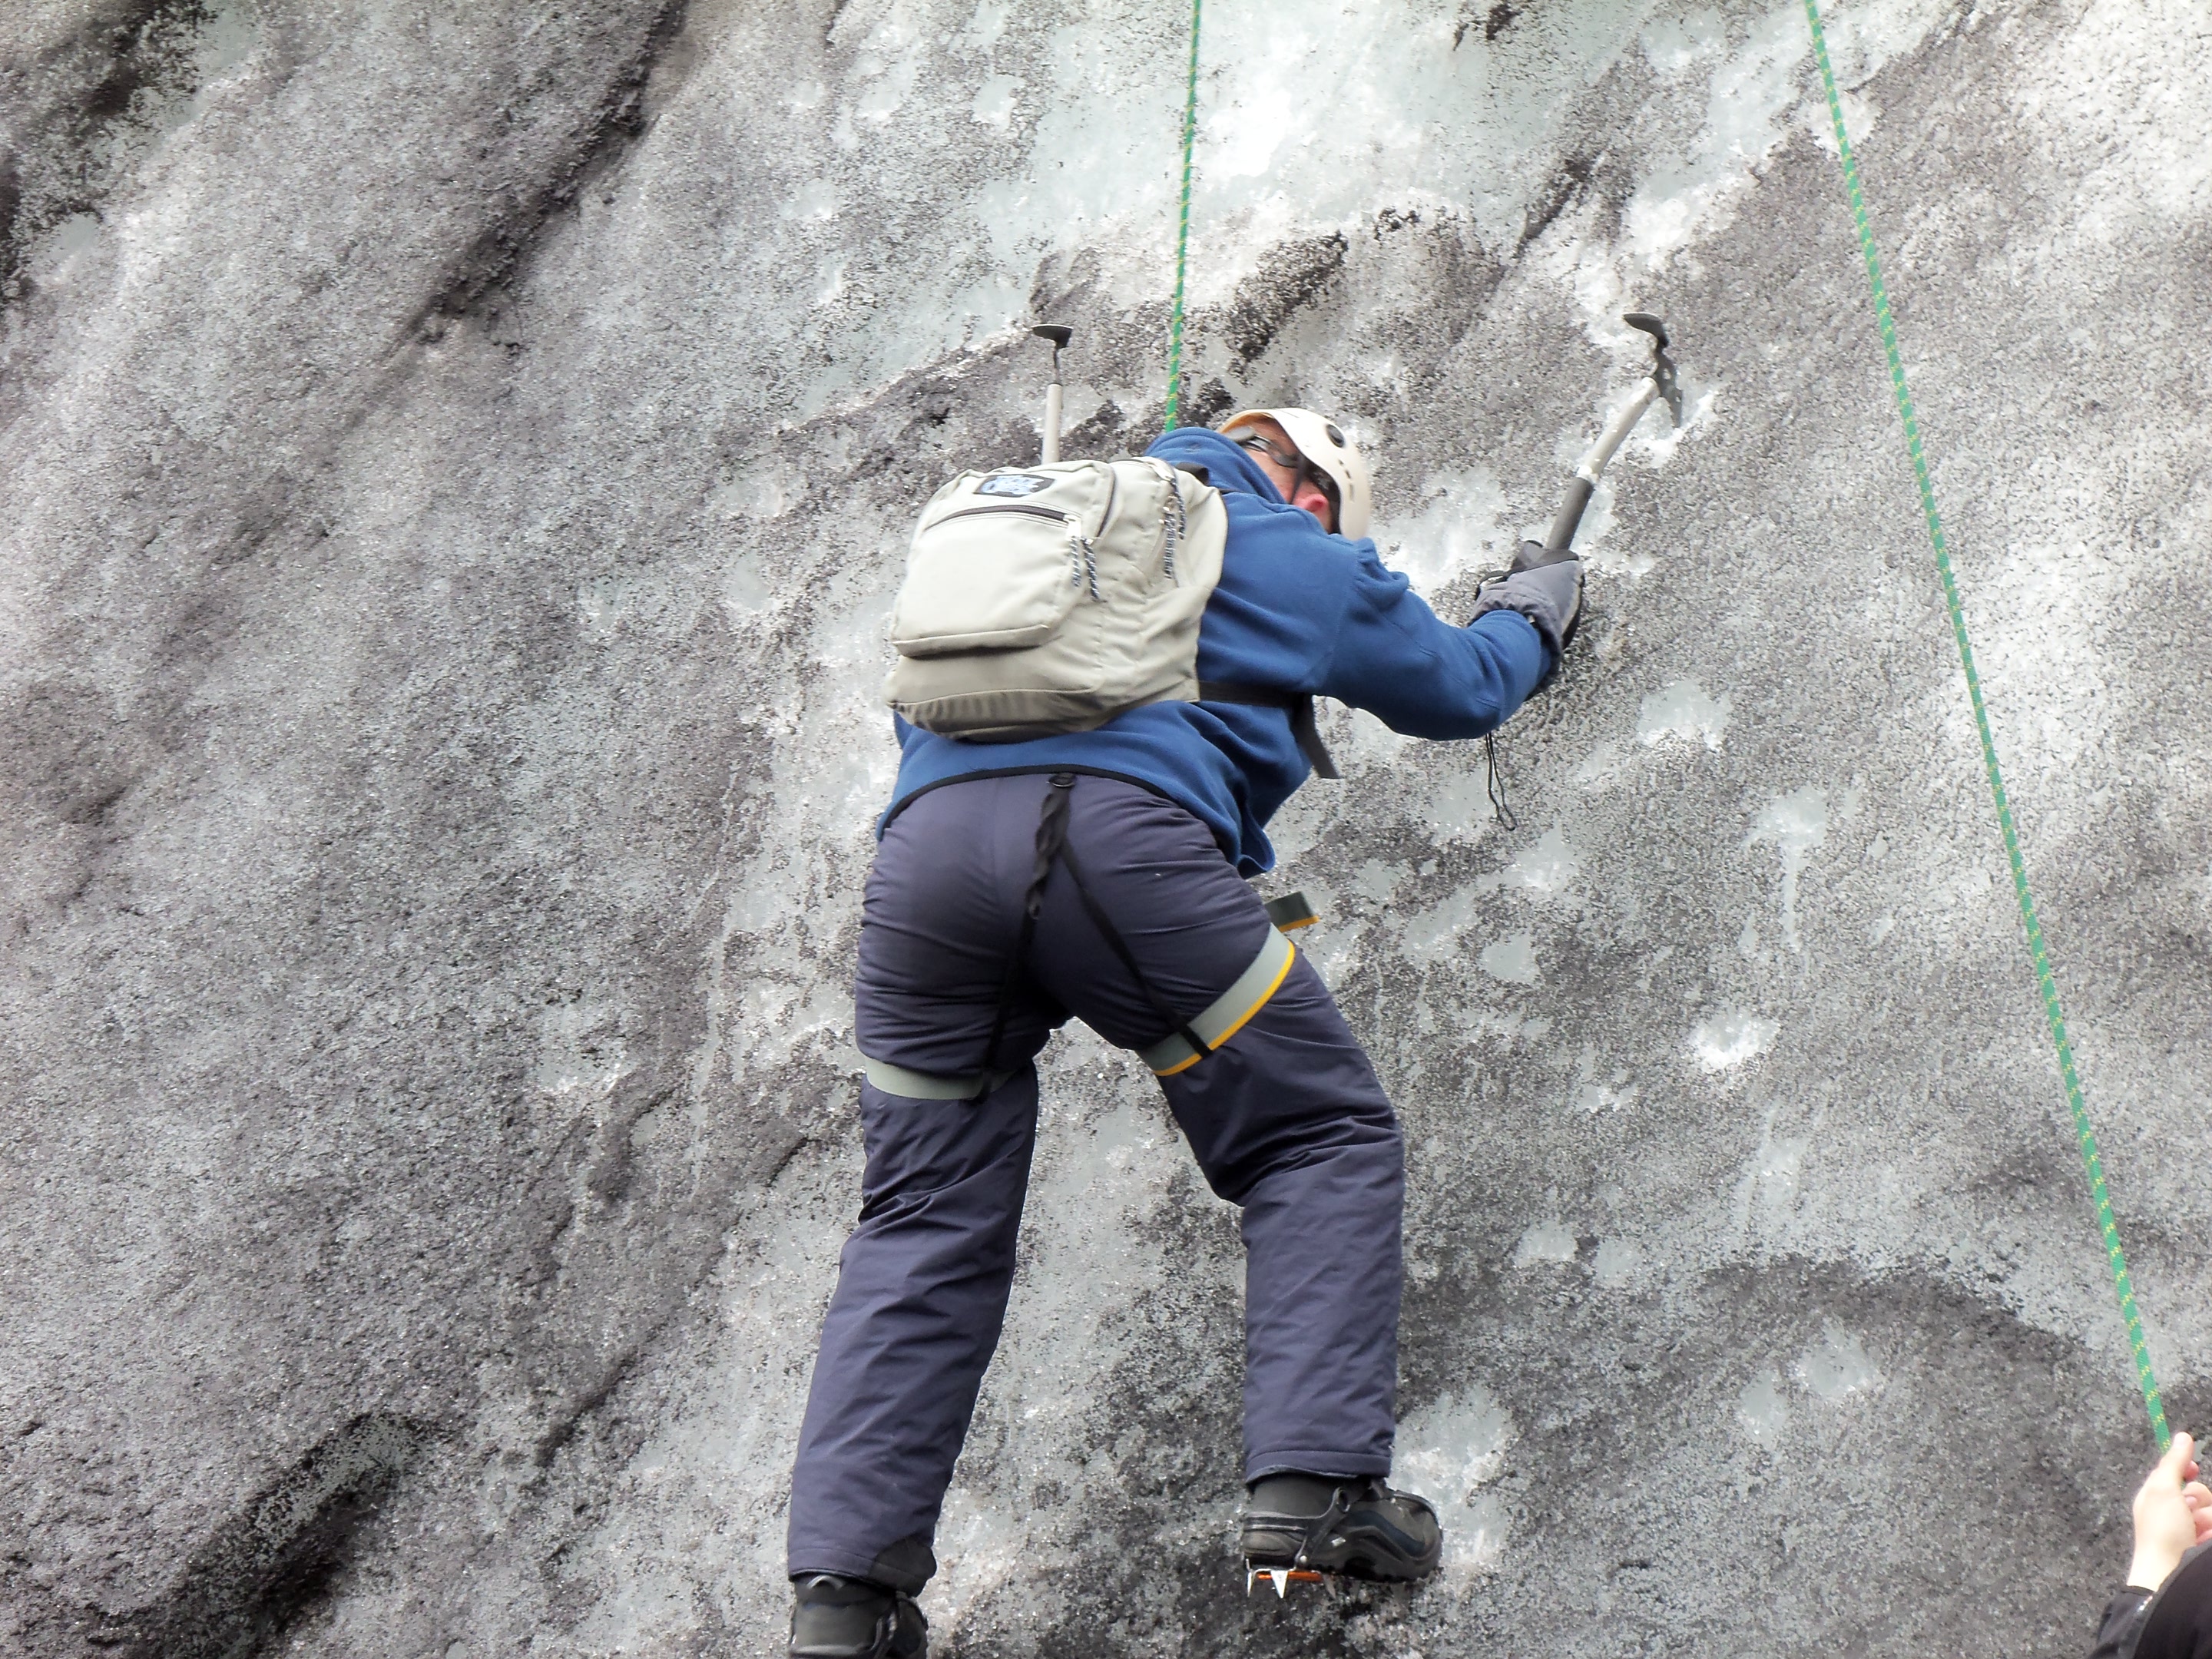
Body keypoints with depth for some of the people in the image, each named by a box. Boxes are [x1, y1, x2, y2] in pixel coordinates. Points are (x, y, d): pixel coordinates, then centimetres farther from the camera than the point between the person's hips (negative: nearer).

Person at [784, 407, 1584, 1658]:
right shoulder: (1302, 554, 23)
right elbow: (1459, 686, 37)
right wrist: (1534, 613, 58)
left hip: (926, 839, 5)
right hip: (1121, 834, -4)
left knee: (927, 1223, 11)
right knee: (1327, 1140, 12)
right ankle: (1318, 1485, -2)